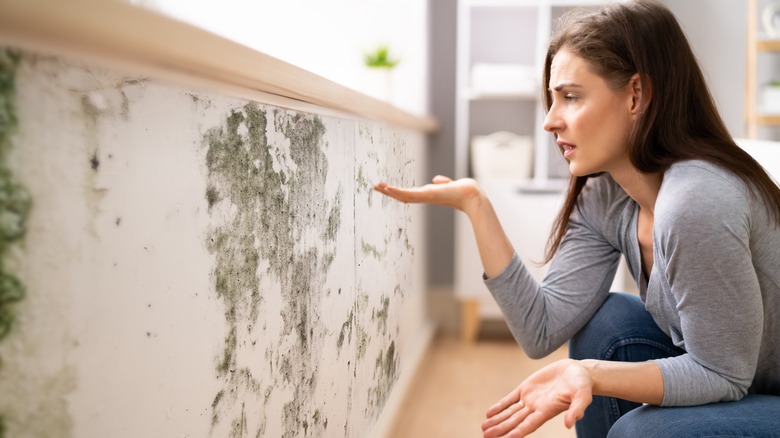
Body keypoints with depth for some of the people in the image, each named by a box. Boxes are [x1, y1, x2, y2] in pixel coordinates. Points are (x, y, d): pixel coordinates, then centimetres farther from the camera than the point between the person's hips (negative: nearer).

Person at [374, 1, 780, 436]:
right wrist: (474, 204, -14)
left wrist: (591, 374, -35)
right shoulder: (602, 197, -6)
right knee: (606, 322, -7)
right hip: (739, 381, 7)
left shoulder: (694, 203, -31)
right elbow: (542, 330, -13)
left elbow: (722, 374, -21)